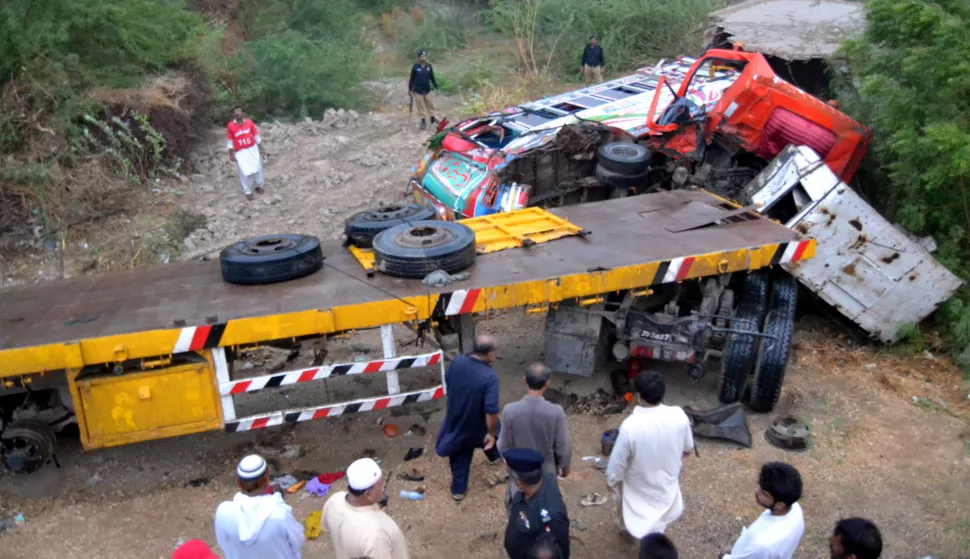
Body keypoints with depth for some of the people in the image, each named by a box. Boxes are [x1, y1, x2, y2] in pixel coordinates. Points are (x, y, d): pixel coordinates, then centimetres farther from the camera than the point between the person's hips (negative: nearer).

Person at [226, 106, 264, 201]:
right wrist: (231, 154, -3)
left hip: (253, 149, 2)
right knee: (245, 172, 2)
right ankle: (248, 191, 20)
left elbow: (256, 136, 3)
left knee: (257, 168, 13)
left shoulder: (249, 122, -7)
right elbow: (229, 141, -3)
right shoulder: (230, 126, -11)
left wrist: (260, 149, 5)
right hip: (240, 152, -2)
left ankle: (258, 186, 38)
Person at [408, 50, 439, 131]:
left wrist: (436, 87, 5)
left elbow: (432, 78, 5)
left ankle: (432, 118, 33)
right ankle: (423, 121, 19)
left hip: (427, 90, 2)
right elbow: (411, 78, -4)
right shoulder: (415, 67, -12)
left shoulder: (429, 66, -5)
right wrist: (410, 89, -1)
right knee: (421, 106, 8)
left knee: (430, 104, 15)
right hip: (418, 91, -2)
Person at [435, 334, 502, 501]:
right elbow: (491, 411, -32)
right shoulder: (489, 377, -34)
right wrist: (491, 433, -18)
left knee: (460, 457, 22)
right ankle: (495, 456, 61)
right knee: (489, 435, 33)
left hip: (455, 419, 3)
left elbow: (447, 384, 3)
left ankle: (458, 490, 35)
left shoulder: (456, 362, -17)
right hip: (477, 424, -3)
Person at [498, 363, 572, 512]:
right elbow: (563, 447, -15)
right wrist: (565, 465, 5)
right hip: (546, 470, 0)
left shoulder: (510, 410, -25)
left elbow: (503, 446, -12)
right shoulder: (556, 412, -28)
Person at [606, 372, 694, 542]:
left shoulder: (630, 426, -37)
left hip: (639, 485, -2)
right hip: (667, 481, 3)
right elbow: (688, 448, -4)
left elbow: (618, 460, -22)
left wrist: (611, 480, -3)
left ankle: (630, 531, 57)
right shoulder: (679, 416, -24)